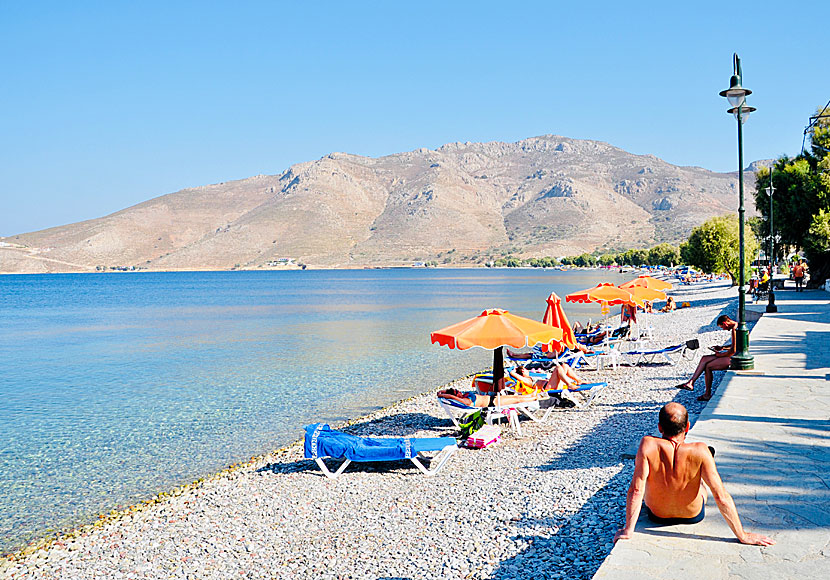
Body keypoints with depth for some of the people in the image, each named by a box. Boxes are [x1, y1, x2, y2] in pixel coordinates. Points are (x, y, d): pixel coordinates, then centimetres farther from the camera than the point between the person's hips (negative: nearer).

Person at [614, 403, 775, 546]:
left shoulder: (648, 445, -30)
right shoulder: (699, 451, -29)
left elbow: (636, 490, -31)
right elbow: (721, 496, -26)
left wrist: (628, 530, -21)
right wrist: (742, 535, -16)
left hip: (657, 515, 0)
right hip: (693, 516, 0)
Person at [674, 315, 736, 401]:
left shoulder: (734, 330, -21)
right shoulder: (736, 326, 13)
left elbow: (733, 351, -25)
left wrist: (720, 355, -10)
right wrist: (722, 348, 17)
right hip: (734, 356, 11)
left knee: (708, 367, -12)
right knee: (704, 359, 6)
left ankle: (707, 395, 0)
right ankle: (690, 383, 2)